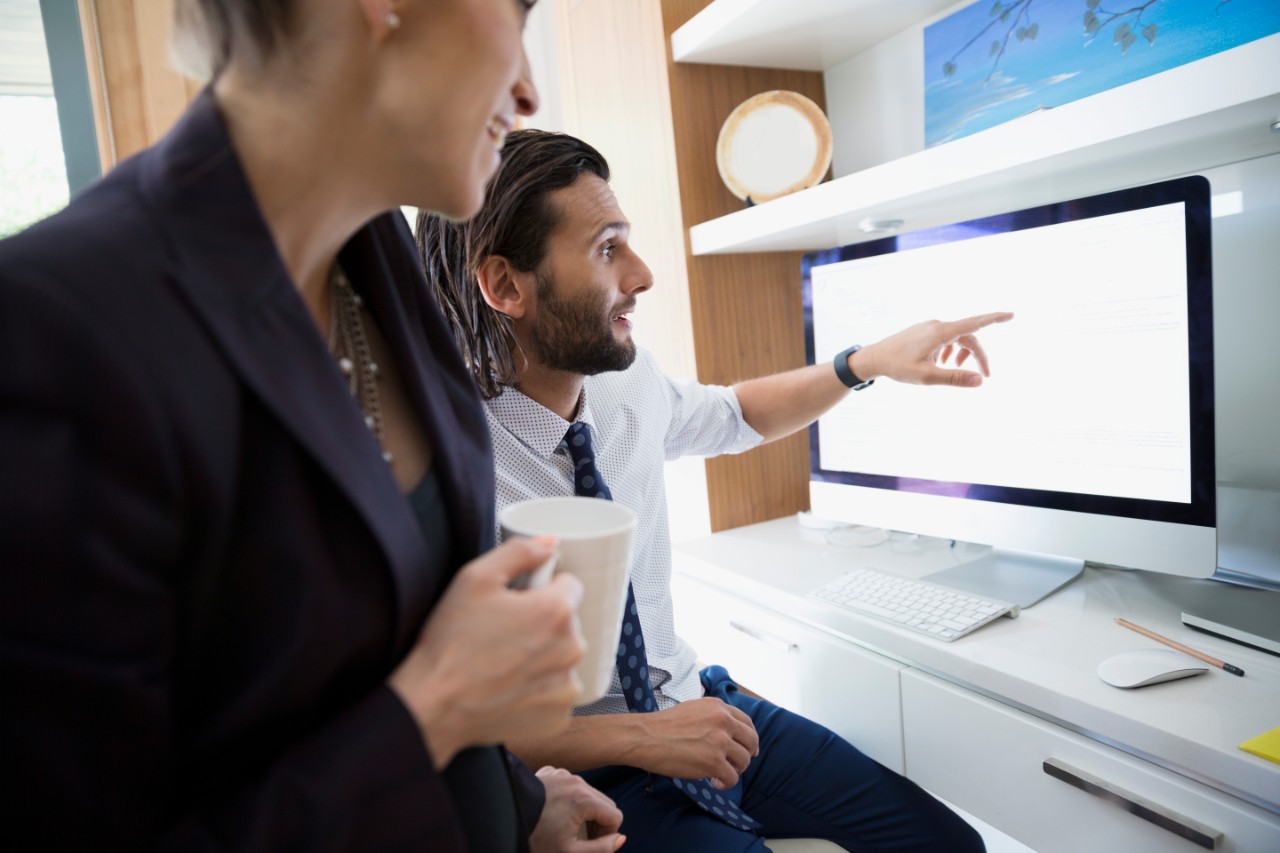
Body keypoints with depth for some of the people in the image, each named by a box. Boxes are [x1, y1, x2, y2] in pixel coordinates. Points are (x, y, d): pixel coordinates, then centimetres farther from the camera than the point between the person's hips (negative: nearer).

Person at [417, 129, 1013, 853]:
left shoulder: (630, 382, -7)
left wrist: (872, 362, 5)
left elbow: (734, 415, 15)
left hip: (693, 702, 5)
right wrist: (636, 737, -23)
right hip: (581, 773, -5)